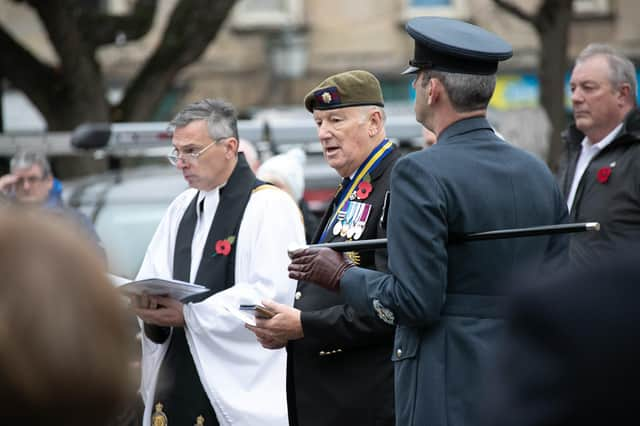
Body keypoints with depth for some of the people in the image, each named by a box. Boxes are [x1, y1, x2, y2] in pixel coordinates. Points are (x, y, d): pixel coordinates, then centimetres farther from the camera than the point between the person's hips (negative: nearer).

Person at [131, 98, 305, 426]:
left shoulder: (269, 206, -7)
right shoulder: (181, 208, 17)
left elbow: (271, 294, -17)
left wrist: (189, 314, -18)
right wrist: (147, 304, -9)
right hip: (176, 376, 6)